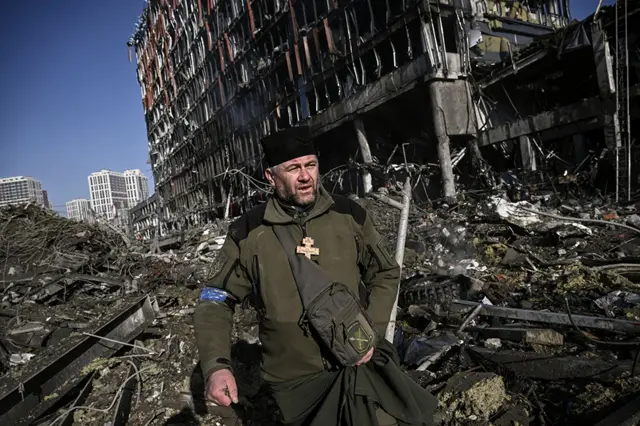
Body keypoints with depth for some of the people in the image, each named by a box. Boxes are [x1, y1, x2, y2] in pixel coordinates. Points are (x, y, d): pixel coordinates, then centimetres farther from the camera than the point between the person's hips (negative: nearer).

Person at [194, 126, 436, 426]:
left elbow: (385, 274, 5)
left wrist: (372, 332, -8)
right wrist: (216, 365, -17)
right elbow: (216, 300, -2)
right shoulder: (248, 233, -11)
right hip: (296, 381, 0)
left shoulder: (349, 214, -7)